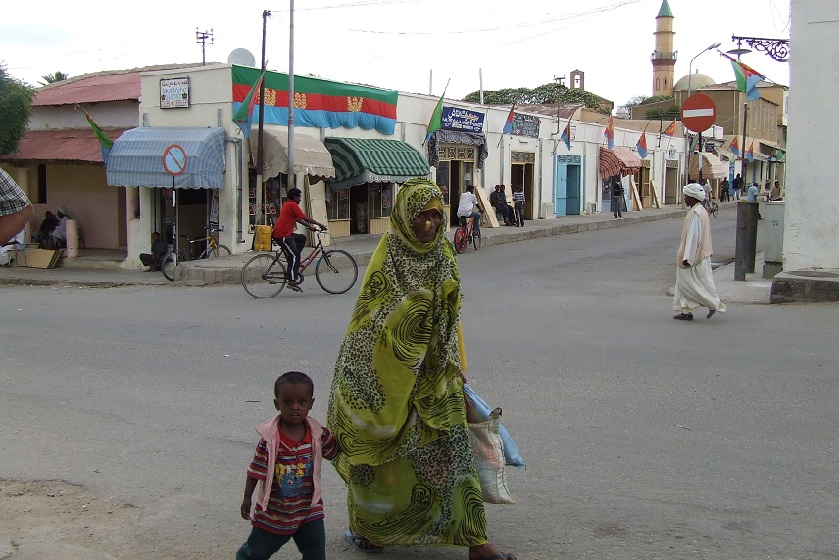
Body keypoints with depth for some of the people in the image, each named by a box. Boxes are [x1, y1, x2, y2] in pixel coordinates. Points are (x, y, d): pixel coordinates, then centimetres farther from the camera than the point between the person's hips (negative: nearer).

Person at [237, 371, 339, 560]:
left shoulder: (319, 435, -9)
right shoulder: (270, 438, -21)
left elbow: (334, 452, 10)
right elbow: (255, 470, -11)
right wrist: (247, 498, -5)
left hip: (309, 510, 3)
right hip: (273, 511, -2)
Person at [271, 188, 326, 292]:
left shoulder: (287, 204, 19)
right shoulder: (293, 205, -12)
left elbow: (298, 219, 25)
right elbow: (305, 218, -13)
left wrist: (310, 226, 22)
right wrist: (320, 225, -6)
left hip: (285, 233, 10)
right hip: (282, 235, -10)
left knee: (302, 238, 19)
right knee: (294, 256, -11)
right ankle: (292, 281, -13)